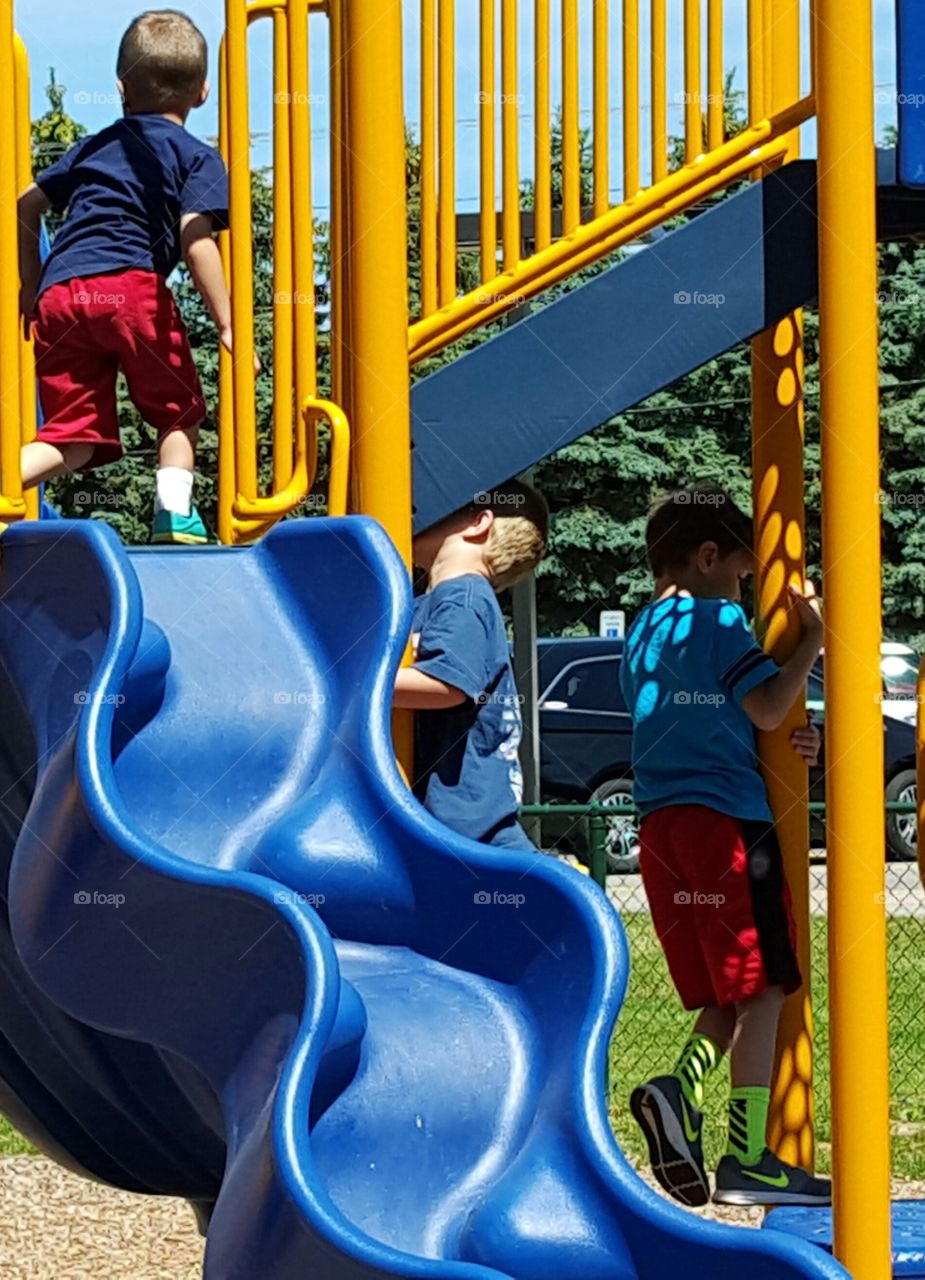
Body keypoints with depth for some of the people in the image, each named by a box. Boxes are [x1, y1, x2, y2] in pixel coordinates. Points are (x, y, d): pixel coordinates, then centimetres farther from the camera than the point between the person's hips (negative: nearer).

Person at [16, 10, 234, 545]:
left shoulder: (95, 147, 28)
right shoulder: (198, 157, 12)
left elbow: (28, 202, 28)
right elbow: (196, 240, -4)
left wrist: (30, 288, 36)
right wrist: (226, 325, -5)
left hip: (58, 294, 4)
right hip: (132, 284, -4)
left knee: (73, 441, 5)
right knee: (179, 412, 15)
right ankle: (174, 511, -4)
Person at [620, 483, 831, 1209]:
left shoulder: (639, 637, 19)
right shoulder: (718, 620, -5)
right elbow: (767, 708, -13)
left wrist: (784, 745, 11)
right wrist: (812, 639, -4)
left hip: (661, 825, 8)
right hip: (726, 819, -8)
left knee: (723, 998, 11)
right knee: (760, 988, -4)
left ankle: (679, 1091, -16)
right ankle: (748, 1158, -8)